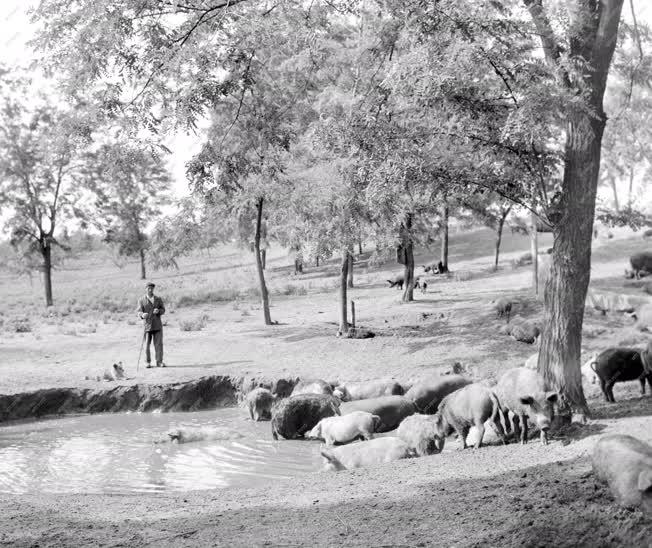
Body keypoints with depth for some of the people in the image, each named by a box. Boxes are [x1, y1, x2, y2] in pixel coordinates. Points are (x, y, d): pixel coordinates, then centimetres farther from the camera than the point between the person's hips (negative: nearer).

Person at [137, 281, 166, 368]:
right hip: (147, 325, -1)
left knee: (159, 344, -2)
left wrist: (158, 311, -14)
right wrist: (142, 315, -27)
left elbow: (163, 310, 9)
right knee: (147, 344, -1)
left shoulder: (158, 299, 10)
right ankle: (148, 362, 9)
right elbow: (139, 311, -4)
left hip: (157, 325, 1)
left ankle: (159, 362, 3)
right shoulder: (141, 300, 4)